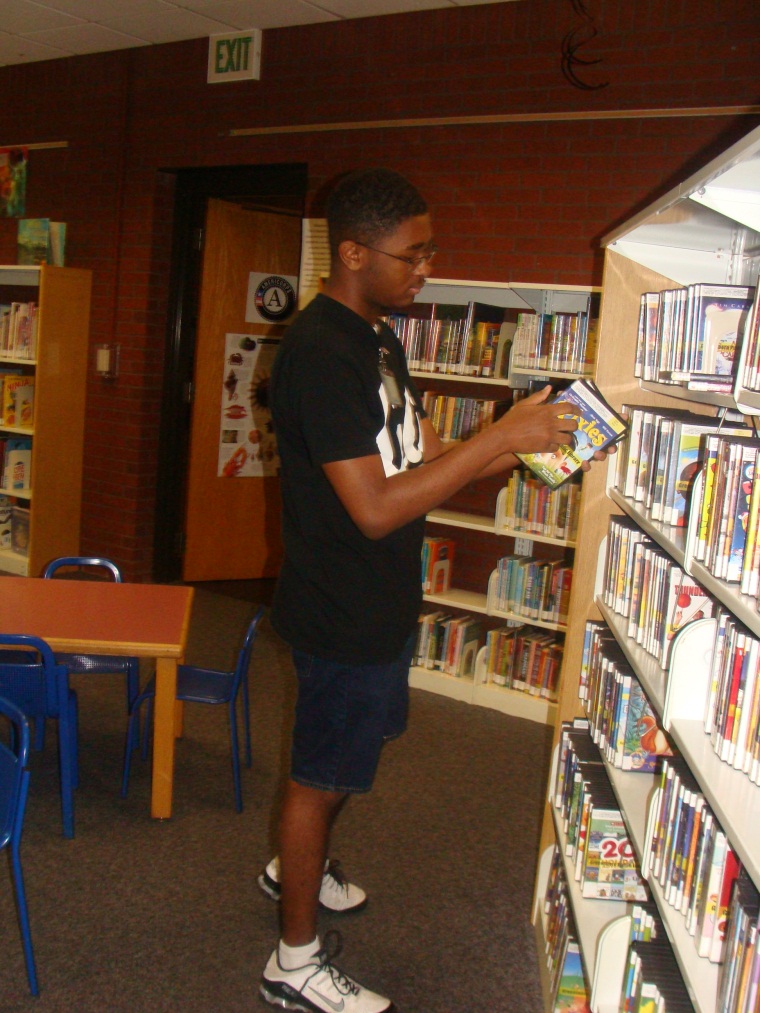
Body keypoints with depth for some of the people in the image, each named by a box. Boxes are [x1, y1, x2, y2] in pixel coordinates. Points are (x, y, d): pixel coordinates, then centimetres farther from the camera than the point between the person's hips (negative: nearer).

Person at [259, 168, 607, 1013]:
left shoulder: (378, 339, 8)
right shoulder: (319, 354, -24)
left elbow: (418, 457, 10)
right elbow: (375, 507, -29)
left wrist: (522, 446, -4)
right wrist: (500, 437, -28)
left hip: (379, 601, 9)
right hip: (341, 611, -9)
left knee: (339, 760, 26)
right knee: (322, 775, 5)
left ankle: (296, 869, 50)